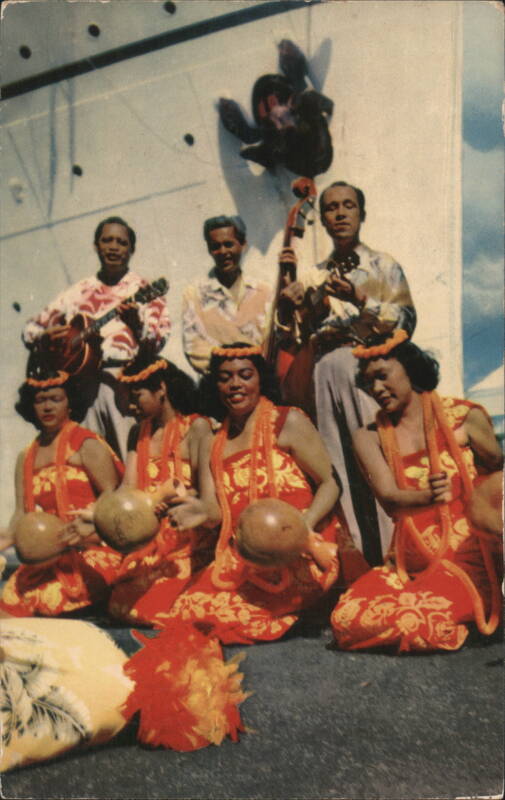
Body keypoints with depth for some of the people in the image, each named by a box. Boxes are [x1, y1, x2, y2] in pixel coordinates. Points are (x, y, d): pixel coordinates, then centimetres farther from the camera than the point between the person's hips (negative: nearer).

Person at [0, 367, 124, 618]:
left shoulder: (87, 445, 1)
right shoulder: (26, 459, 19)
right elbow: (21, 513, 12)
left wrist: (89, 529, -23)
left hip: (91, 548, -5)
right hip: (49, 555, 5)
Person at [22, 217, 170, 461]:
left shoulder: (142, 290, 10)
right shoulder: (76, 293, 18)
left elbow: (159, 339, -3)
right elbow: (29, 330, 21)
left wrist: (136, 323, -23)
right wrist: (47, 335, -1)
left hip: (125, 377, -3)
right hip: (81, 380, 3)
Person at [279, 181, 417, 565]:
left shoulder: (383, 265, 11)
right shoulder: (316, 275, 21)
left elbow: (406, 320, 0)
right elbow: (304, 333, 17)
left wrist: (360, 299, -11)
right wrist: (292, 282, 7)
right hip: (327, 372, 4)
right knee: (338, 470, -1)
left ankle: (390, 555, -7)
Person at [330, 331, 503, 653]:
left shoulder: (464, 417, 3)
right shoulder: (370, 436, 9)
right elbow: (389, 497, -7)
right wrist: (429, 496, -29)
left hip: (469, 560, -3)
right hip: (409, 565, 4)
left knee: (417, 621, -29)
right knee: (347, 619, -20)